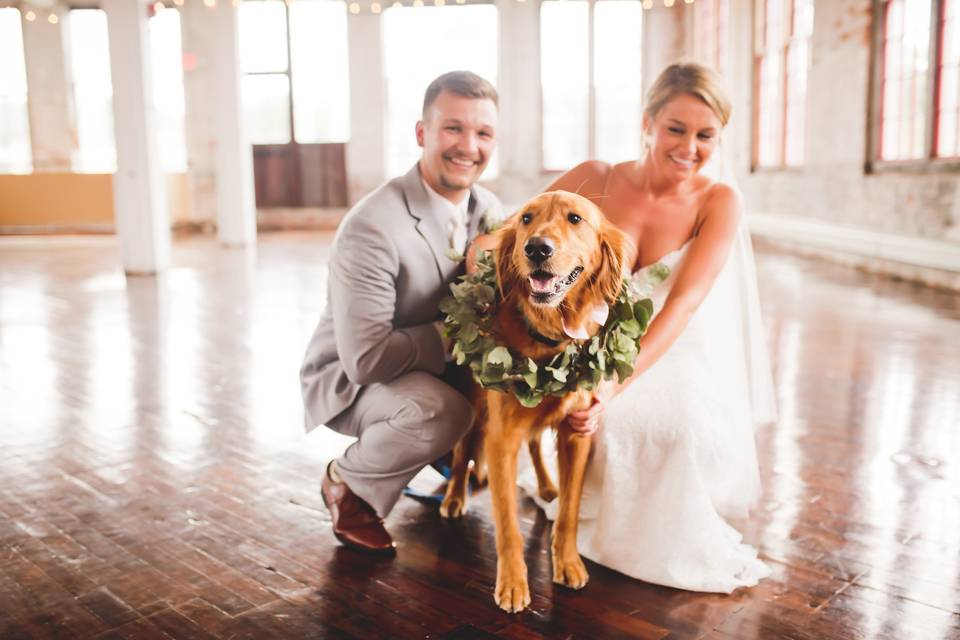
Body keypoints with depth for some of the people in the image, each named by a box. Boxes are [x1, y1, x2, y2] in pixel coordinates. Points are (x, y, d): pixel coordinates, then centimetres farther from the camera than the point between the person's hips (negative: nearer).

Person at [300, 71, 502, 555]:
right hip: (349, 378, -7)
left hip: (438, 365, 7)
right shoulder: (371, 227, -29)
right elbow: (365, 358, -32)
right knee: (442, 411, -35)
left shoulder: (490, 211, -5)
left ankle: (450, 456, 15)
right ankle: (348, 482, -4)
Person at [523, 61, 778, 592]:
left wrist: (618, 384, -35)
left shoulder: (718, 202, -9)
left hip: (671, 357, 0)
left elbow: (684, 302, -22)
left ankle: (676, 541, 1)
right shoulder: (595, 180, -7)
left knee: (688, 422, -31)